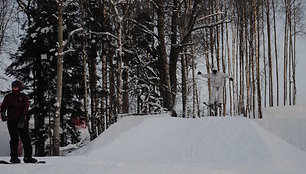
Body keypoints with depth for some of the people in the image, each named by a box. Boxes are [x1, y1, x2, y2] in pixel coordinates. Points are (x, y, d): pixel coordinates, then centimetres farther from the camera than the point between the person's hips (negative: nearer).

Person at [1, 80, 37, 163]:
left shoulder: (23, 97, 5)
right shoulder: (8, 97, 10)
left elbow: (25, 109, -5)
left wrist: (22, 120, -17)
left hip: (22, 121, 0)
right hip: (12, 121, 0)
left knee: (26, 139, -1)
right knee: (14, 139, -6)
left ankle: (28, 156, 5)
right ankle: (14, 157, 1)